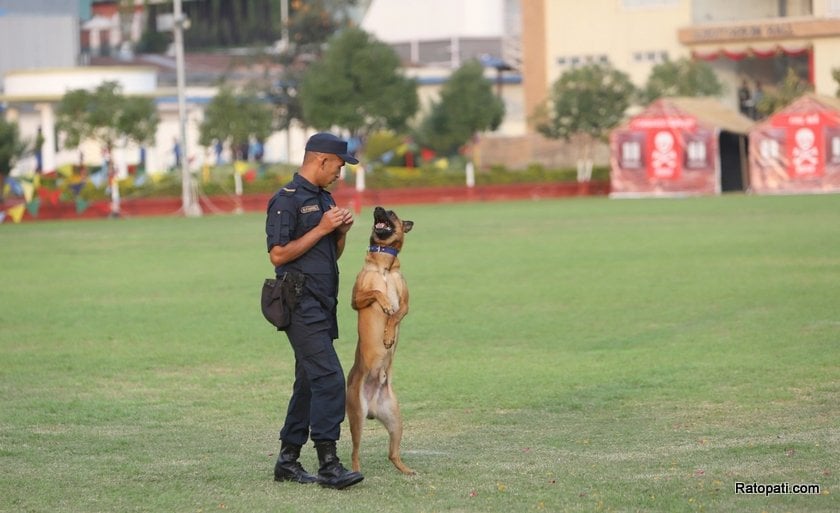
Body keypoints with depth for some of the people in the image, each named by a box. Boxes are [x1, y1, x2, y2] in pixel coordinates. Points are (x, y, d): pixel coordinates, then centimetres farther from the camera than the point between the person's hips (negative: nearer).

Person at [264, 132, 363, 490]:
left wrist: (341, 231, 4)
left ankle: (288, 460, 17)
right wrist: (321, 229, -16)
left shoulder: (324, 198, 18)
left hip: (322, 305, 10)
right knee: (329, 379, -17)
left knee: (309, 382, 11)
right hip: (301, 303, -10)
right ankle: (328, 464, -18)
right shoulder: (286, 200, -10)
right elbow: (278, 254, -17)